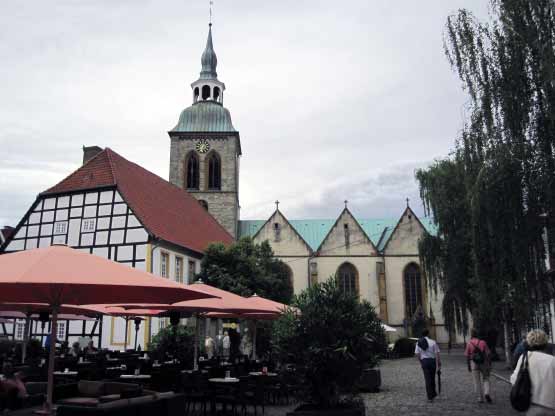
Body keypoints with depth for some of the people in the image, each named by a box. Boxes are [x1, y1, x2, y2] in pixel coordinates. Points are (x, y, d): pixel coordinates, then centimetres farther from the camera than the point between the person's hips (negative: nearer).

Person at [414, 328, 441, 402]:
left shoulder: (418, 343, 0)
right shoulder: (433, 342, -8)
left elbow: (417, 354, 2)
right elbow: (437, 354, -9)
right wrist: (439, 363, -2)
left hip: (424, 361, 1)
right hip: (432, 360, -1)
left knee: (427, 379, 5)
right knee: (432, 378, 16)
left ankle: (430, 396, 4)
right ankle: (433, 394, 29)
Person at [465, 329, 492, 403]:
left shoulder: (469, 343, -1)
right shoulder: (483, 342, 2)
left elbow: (467, 356, -3)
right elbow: (488, 354, -3)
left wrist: (468, 366, 6)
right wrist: (490, 364, 2)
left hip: (474, 363, -1)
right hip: (483, 363, 1)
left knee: (477, 382, 7)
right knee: (485, 379, 14)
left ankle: (480, 398, 8)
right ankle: (486, 393, -8)